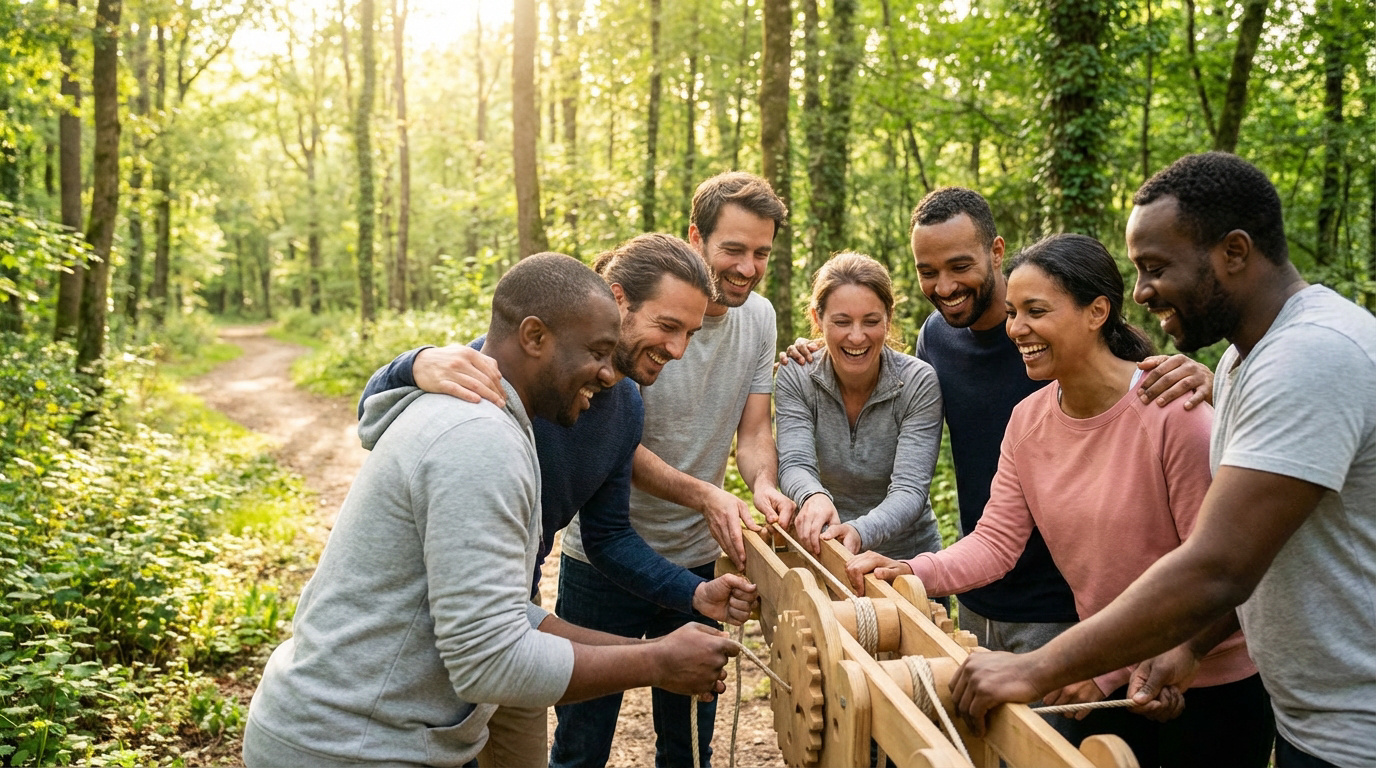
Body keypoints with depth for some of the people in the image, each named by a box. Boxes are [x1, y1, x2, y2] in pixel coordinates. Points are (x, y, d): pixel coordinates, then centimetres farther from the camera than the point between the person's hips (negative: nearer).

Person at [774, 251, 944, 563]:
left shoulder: (919, 383, -10)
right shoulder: (794, 379, -5)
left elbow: (910, 490, -18)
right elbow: (794, 464, -16)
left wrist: (860, 532, -38)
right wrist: (814, 497, -40)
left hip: (906, 557, -1)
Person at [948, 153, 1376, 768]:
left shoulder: (1315, 355, -25)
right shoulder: (1245, 358, 8)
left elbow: (1214, 573, -31)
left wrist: (1037, 671, -26)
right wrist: (1191, 642, 2)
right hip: (1305, 717, 9)